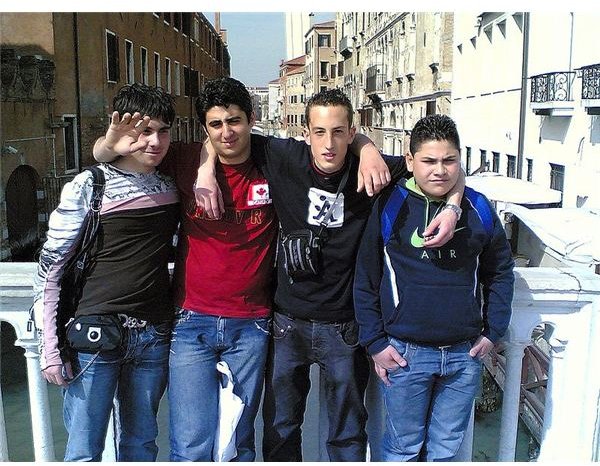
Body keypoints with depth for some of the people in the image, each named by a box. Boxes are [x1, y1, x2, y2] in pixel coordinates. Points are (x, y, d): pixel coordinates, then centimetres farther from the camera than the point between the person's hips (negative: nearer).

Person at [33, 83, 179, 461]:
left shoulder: (171, 187, 8)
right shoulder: (88, 188, -5)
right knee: (83, 453, 4)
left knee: (141, 446, 16)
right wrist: (51, 347, -7)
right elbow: (49, 269, -3)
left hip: (154, 336, 4)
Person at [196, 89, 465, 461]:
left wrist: (451, 207, -17)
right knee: (280, 429, 19)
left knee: (349, 434, 17)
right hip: (289, 322, 1)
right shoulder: (284, 158, -9)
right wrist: (206, 168, -13)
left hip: (345, 326, -1)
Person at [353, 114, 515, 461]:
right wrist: (375, 343, -6)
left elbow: (500, 272, 12)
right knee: (404, 448, 13)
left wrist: (493, 332, 6)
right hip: (405, 353, -2)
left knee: (447, 447, 19)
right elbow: (366, 281, -3)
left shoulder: (479, 208, 1)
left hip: (466, 354, 3)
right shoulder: (389, 207, -7)